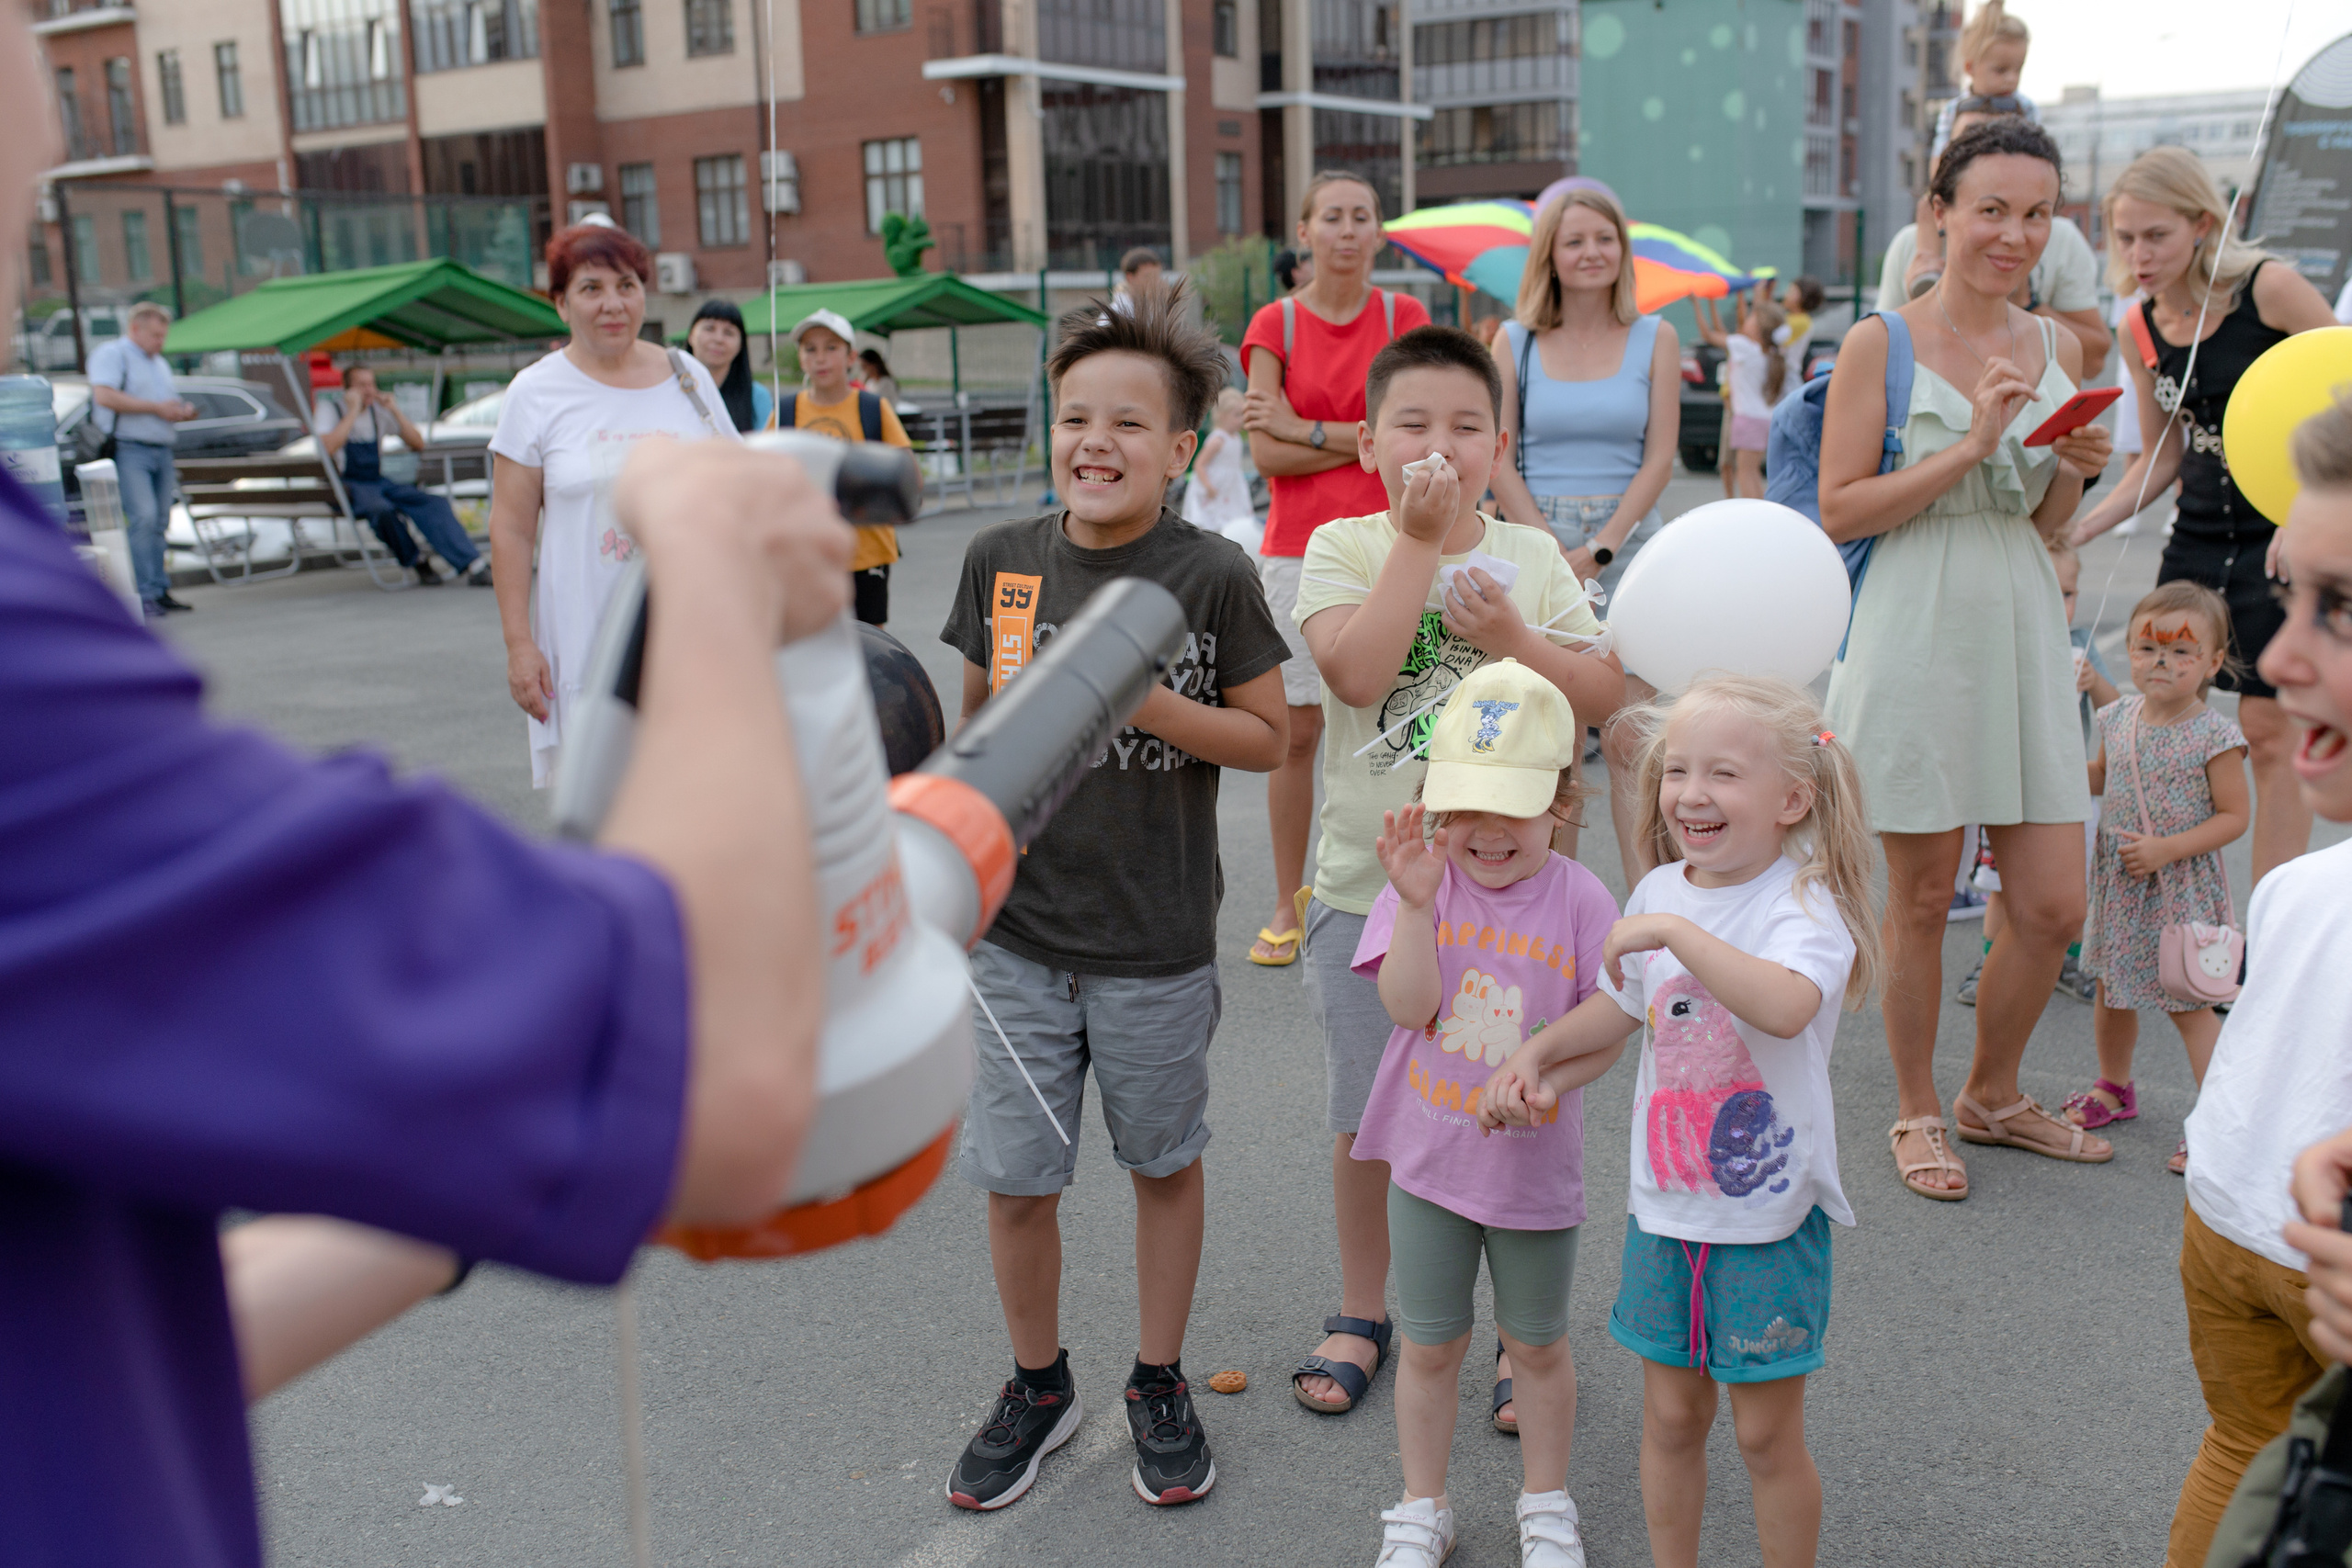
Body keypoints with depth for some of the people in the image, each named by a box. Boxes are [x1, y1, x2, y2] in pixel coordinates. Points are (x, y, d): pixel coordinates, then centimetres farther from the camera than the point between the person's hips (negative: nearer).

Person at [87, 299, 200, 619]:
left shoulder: (159, 363, 25)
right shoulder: (110, 353, -1)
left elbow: (171, 401, 32)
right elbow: (104, 396, -16)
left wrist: (183, 410, 7)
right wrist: (155, 407, -15)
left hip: (161, 450, 8)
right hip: (129, 449, -8)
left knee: (159, 521, 6)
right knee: (142, 518, -17)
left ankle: (160, 592, 8)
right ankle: (144, 595, -19)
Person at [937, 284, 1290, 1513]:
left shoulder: (1212, 577, -10)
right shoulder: (1002, 559, -1)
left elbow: (1266, 739, -6)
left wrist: (1142, 698, -21)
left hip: (1158, 943, -2)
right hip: (1017, 929, 2)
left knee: (1164, 1164, 15)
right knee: (1014, 1180, 9)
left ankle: (1159, 1385, 36)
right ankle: (1039, 1385, 34)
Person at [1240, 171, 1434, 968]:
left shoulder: (1403, 317, 5)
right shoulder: (1275, 324, 4)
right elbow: (1266, 454, -5)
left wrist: (1304, 429, -9)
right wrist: (1363, 439, -8)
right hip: (1298, 547, 0)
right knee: (1296, 730, 2)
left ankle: (1378, 893, 11)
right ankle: (1288, 903, 14)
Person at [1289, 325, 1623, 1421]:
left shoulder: (1531, 558, 3)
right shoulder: (1342, 547, -3)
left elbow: (1605, 694, -2)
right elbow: (1357, 673, -21)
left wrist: (1509, 634, -15)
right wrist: (1420, 539, -19)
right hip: (1367, 883, -1)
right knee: (1365, 1117, 13)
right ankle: (1362, 1313, 33)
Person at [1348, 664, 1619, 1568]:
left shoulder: (1579, 899, -11)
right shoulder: (1422, 885, -10)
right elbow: (1408, 1007, -21)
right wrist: (1417, 903, -31)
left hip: (1535, 1164, 0)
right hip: (1429, 1157, 1)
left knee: (1537, 1345, 18)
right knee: (1429, 1345, 15)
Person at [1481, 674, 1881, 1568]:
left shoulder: (1803, 903, -18)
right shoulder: (1659, 891, 2)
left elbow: (1786, 1006, -40)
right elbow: (1622, 1007, 20)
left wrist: (1674, 931, -34)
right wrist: (1536, 1053, 9)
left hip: (1770, 1217, -5)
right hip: (1664, 1207, 5)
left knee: (1767, 1433, 7)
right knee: (1670, 1416, 16)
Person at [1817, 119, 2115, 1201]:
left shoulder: (2057, 349, 11)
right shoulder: (1880, 342, -5)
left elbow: (2045, 524, 18)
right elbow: (1838, 511, -11)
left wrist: (2074, 471, -3)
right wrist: (1970, 447, -16)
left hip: (2022, 625, 5)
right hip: (1916, 632, -5)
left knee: (2054, 907, 6)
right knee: (1921, 897, 5)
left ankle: (1993, 1093, 30)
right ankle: (1918, 1112, 24)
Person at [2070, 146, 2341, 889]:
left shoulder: (2270, 289, -13)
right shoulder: (2140, 331, 3)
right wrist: (2077, 528, 1)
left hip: (2288, 539, -5)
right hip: (2197, 539, 5)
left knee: (2271, 730, -2)